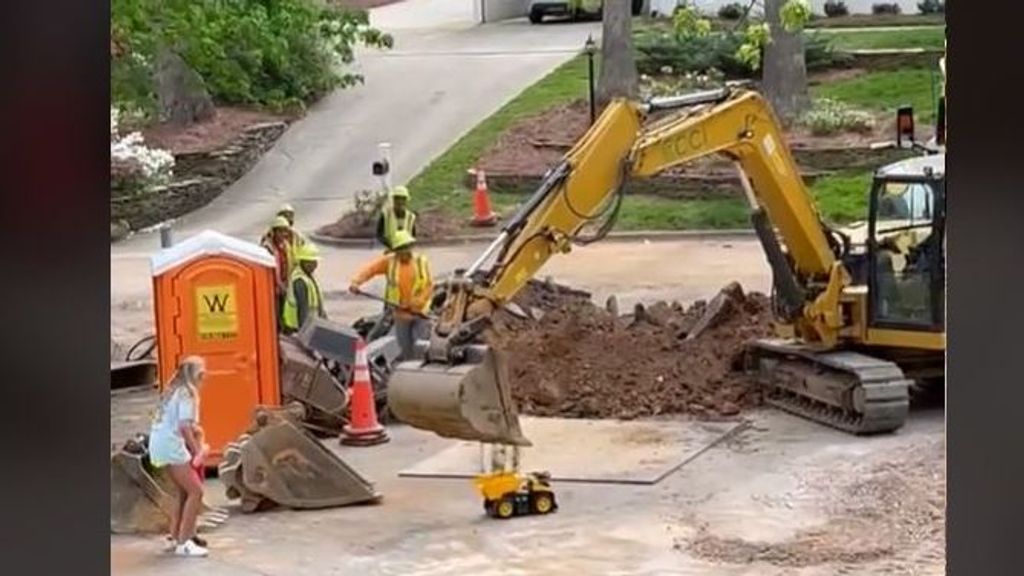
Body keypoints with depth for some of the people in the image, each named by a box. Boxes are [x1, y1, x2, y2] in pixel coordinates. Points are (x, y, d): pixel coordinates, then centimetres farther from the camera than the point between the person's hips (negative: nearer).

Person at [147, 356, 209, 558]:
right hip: (171, 444, -10)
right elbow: (184, 426, -19)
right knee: (196, 491, -9)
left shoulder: (173, 390, 18)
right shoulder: (187, 393, -10)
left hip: (160, 443, 10)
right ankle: (183, 543, -11)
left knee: (186, 491, 20)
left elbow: (175, 422, 13)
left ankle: (175, 536, 24)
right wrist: (196, 451, -11)